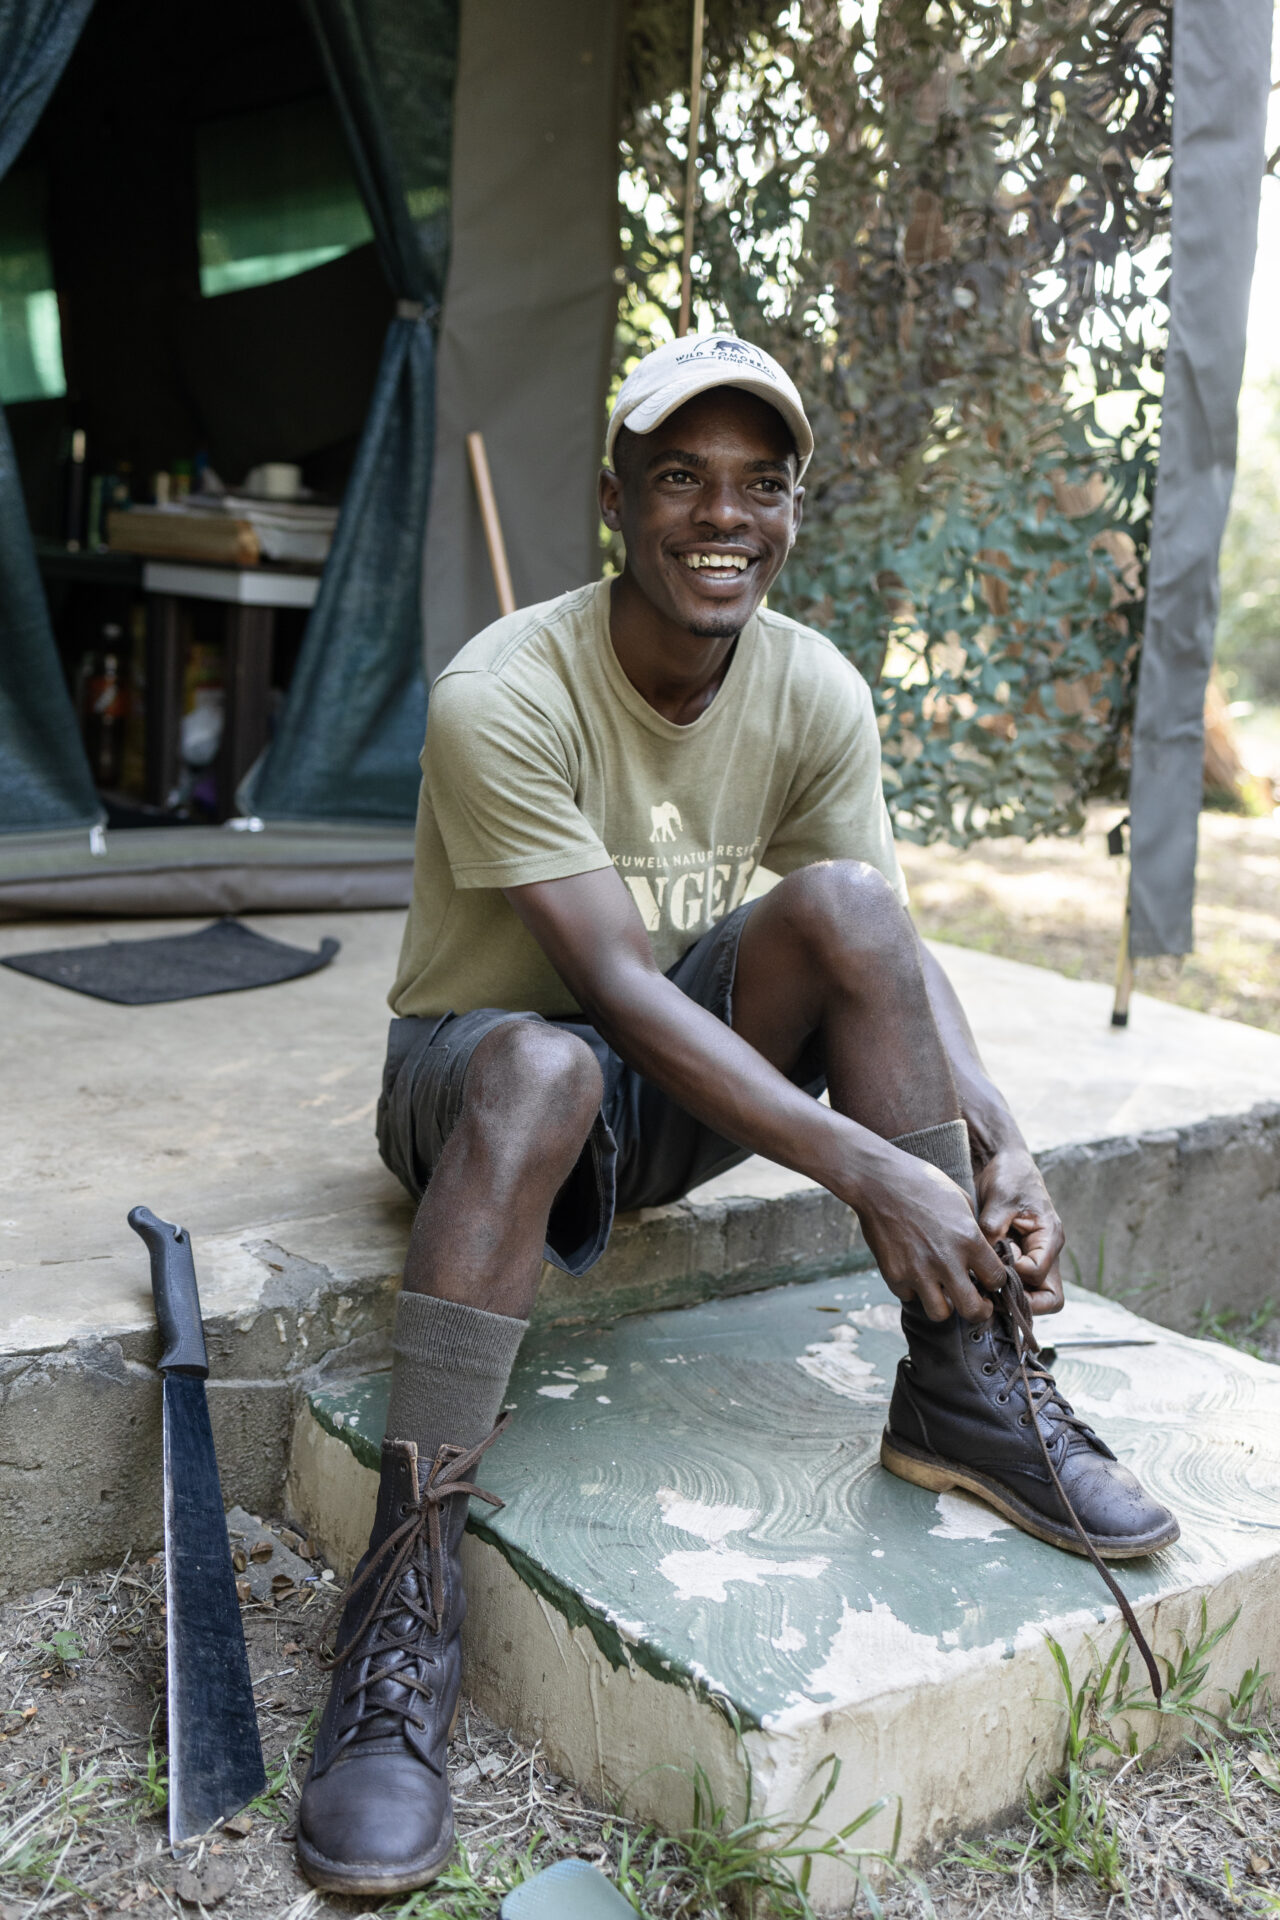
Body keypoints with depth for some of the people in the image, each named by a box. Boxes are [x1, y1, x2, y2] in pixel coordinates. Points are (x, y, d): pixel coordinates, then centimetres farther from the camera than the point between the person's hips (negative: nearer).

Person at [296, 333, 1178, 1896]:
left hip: (684, 1089, 4)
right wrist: (869, 1170, -35)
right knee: (543, 1067, -39)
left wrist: (999, 1146, -26)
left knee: (838, 898, -22)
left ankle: (957, 1391, -17)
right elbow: (620, 989, -29)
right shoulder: (504, 696, -23)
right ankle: (409, 1586, -33)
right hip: (476, 1066, -4)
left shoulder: (817, 694, -6)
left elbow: (894, 957, -8)